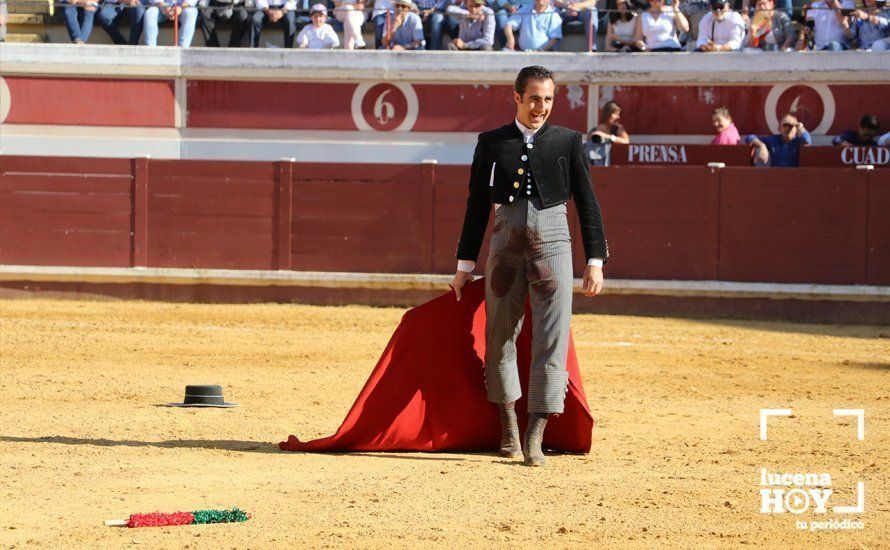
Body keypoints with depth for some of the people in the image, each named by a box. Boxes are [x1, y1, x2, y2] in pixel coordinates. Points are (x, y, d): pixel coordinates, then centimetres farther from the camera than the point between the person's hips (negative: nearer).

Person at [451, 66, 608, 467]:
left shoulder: (568, 142, 6)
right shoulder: (491, 143, 8)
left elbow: (587, 204, 6)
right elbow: (477, 205, 11)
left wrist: (595, 262, 1)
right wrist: (466, 264, 11)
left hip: (552, 245, -1)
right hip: (505, 248, 1)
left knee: (551, 343, -8)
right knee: (500, 340, 8)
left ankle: (535, 438, -8)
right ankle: (509, 430, 23)